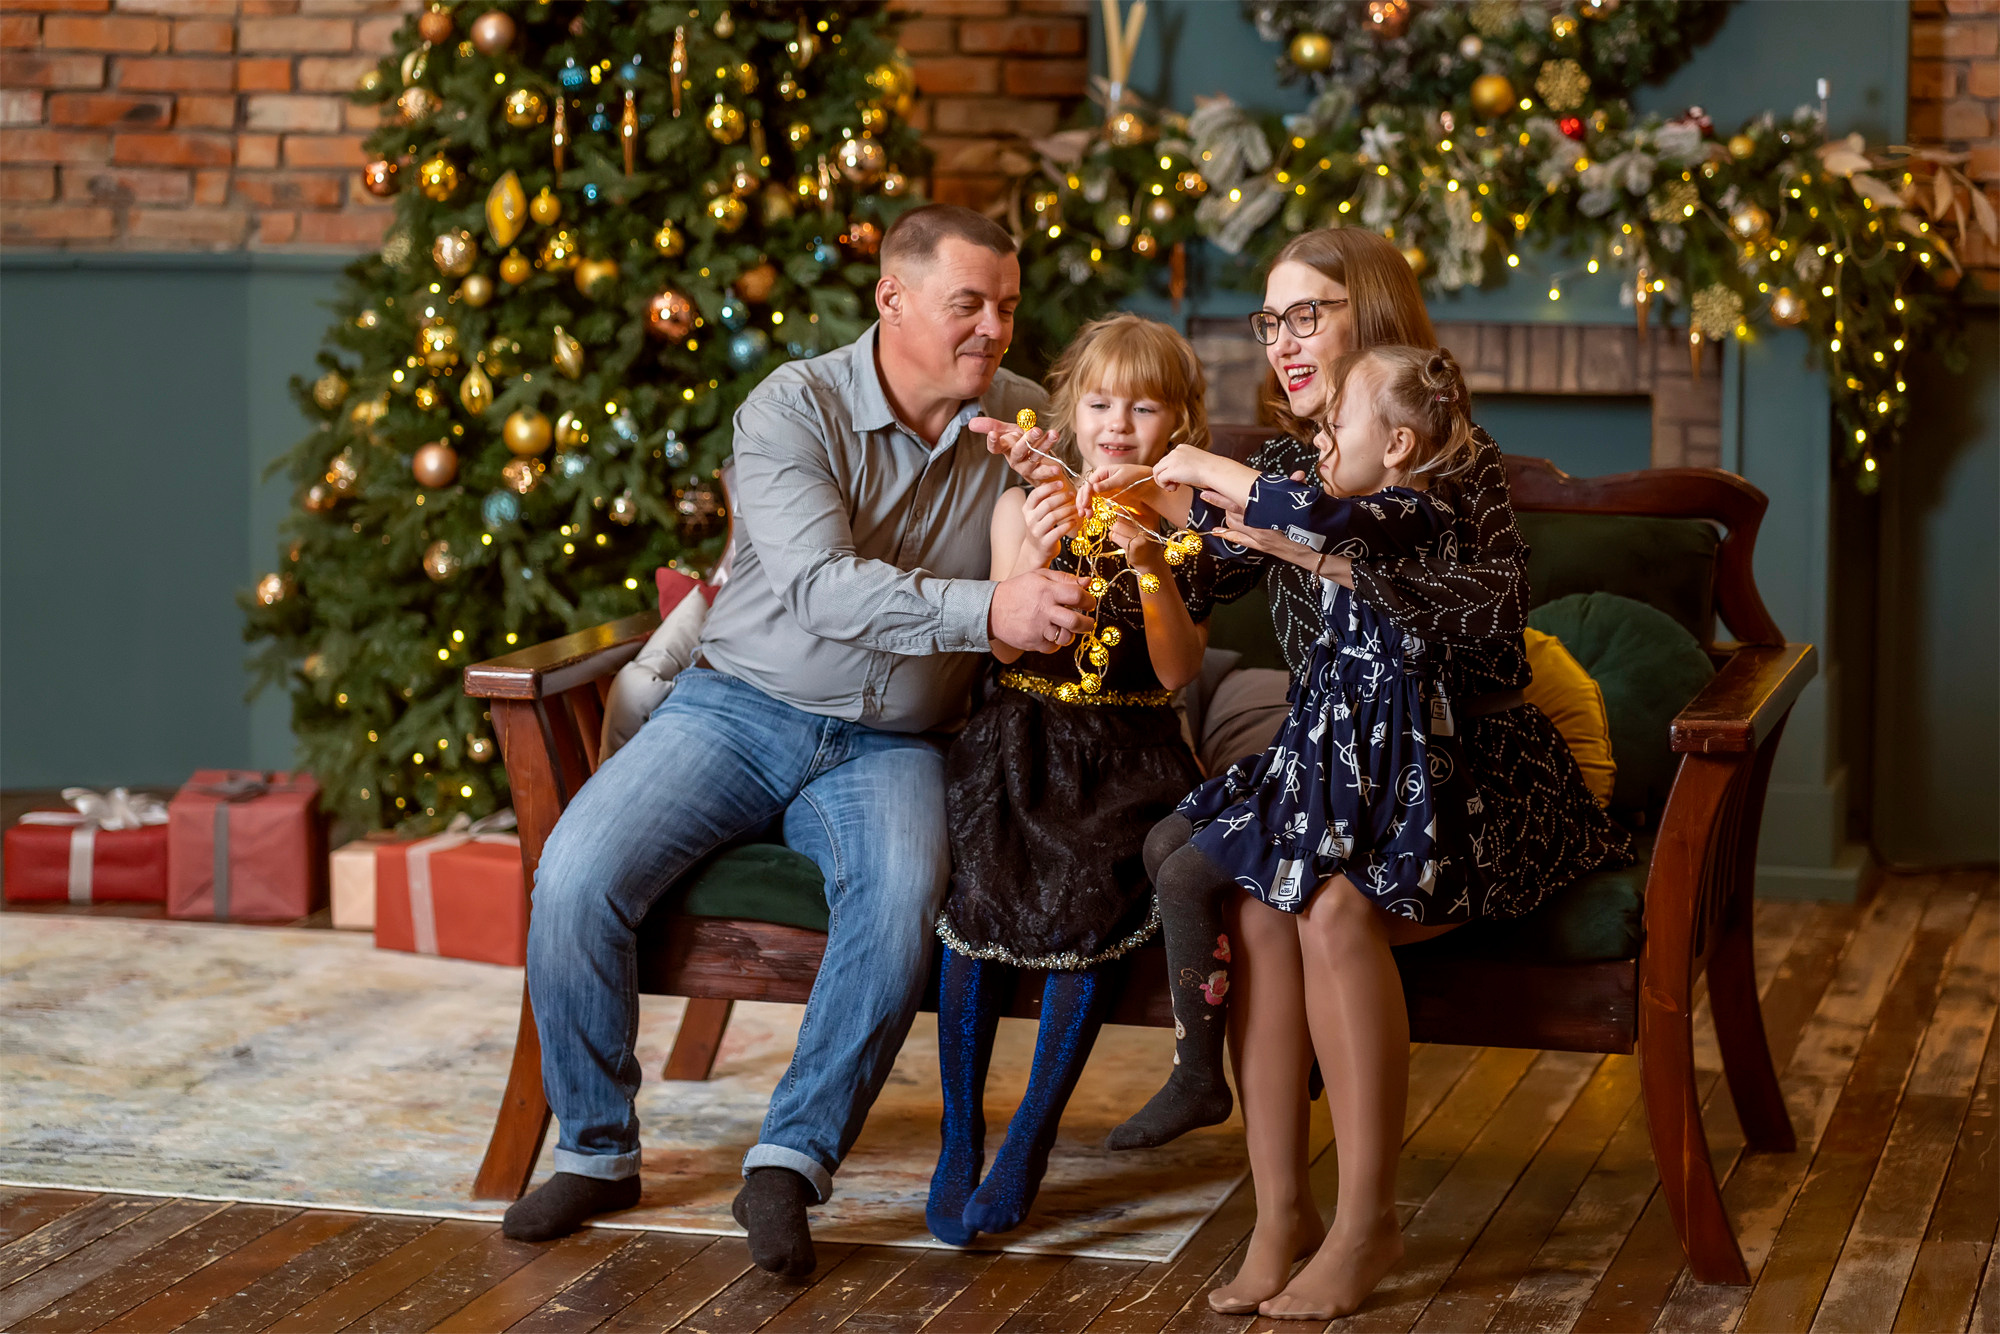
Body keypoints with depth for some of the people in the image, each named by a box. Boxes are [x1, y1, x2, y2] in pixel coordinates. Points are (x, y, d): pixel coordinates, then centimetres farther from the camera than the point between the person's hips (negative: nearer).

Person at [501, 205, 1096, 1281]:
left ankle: (791, 1158, -20)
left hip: (887, 747, 1)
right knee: (575, 878, -21)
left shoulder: (1022, 421, 3)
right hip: (740, 709, -1)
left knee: (904, 894, -33)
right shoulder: (793, 408, -10)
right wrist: (984, 611, -38)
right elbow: (819, 586, -25)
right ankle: (596, 1148, 0)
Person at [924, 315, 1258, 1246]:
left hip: (1128, 750, 0)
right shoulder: (1025, 506, 6)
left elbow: (1176, 675, -5)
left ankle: (1028, 1142, -15)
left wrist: (1154, 570, -19)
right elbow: (1005, 649, -4)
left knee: (1095, 898, -27)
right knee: (982, 885, -27)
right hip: (1025, 735, 0)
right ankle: (959, 1137, -15)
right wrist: (1034, 559, -21)